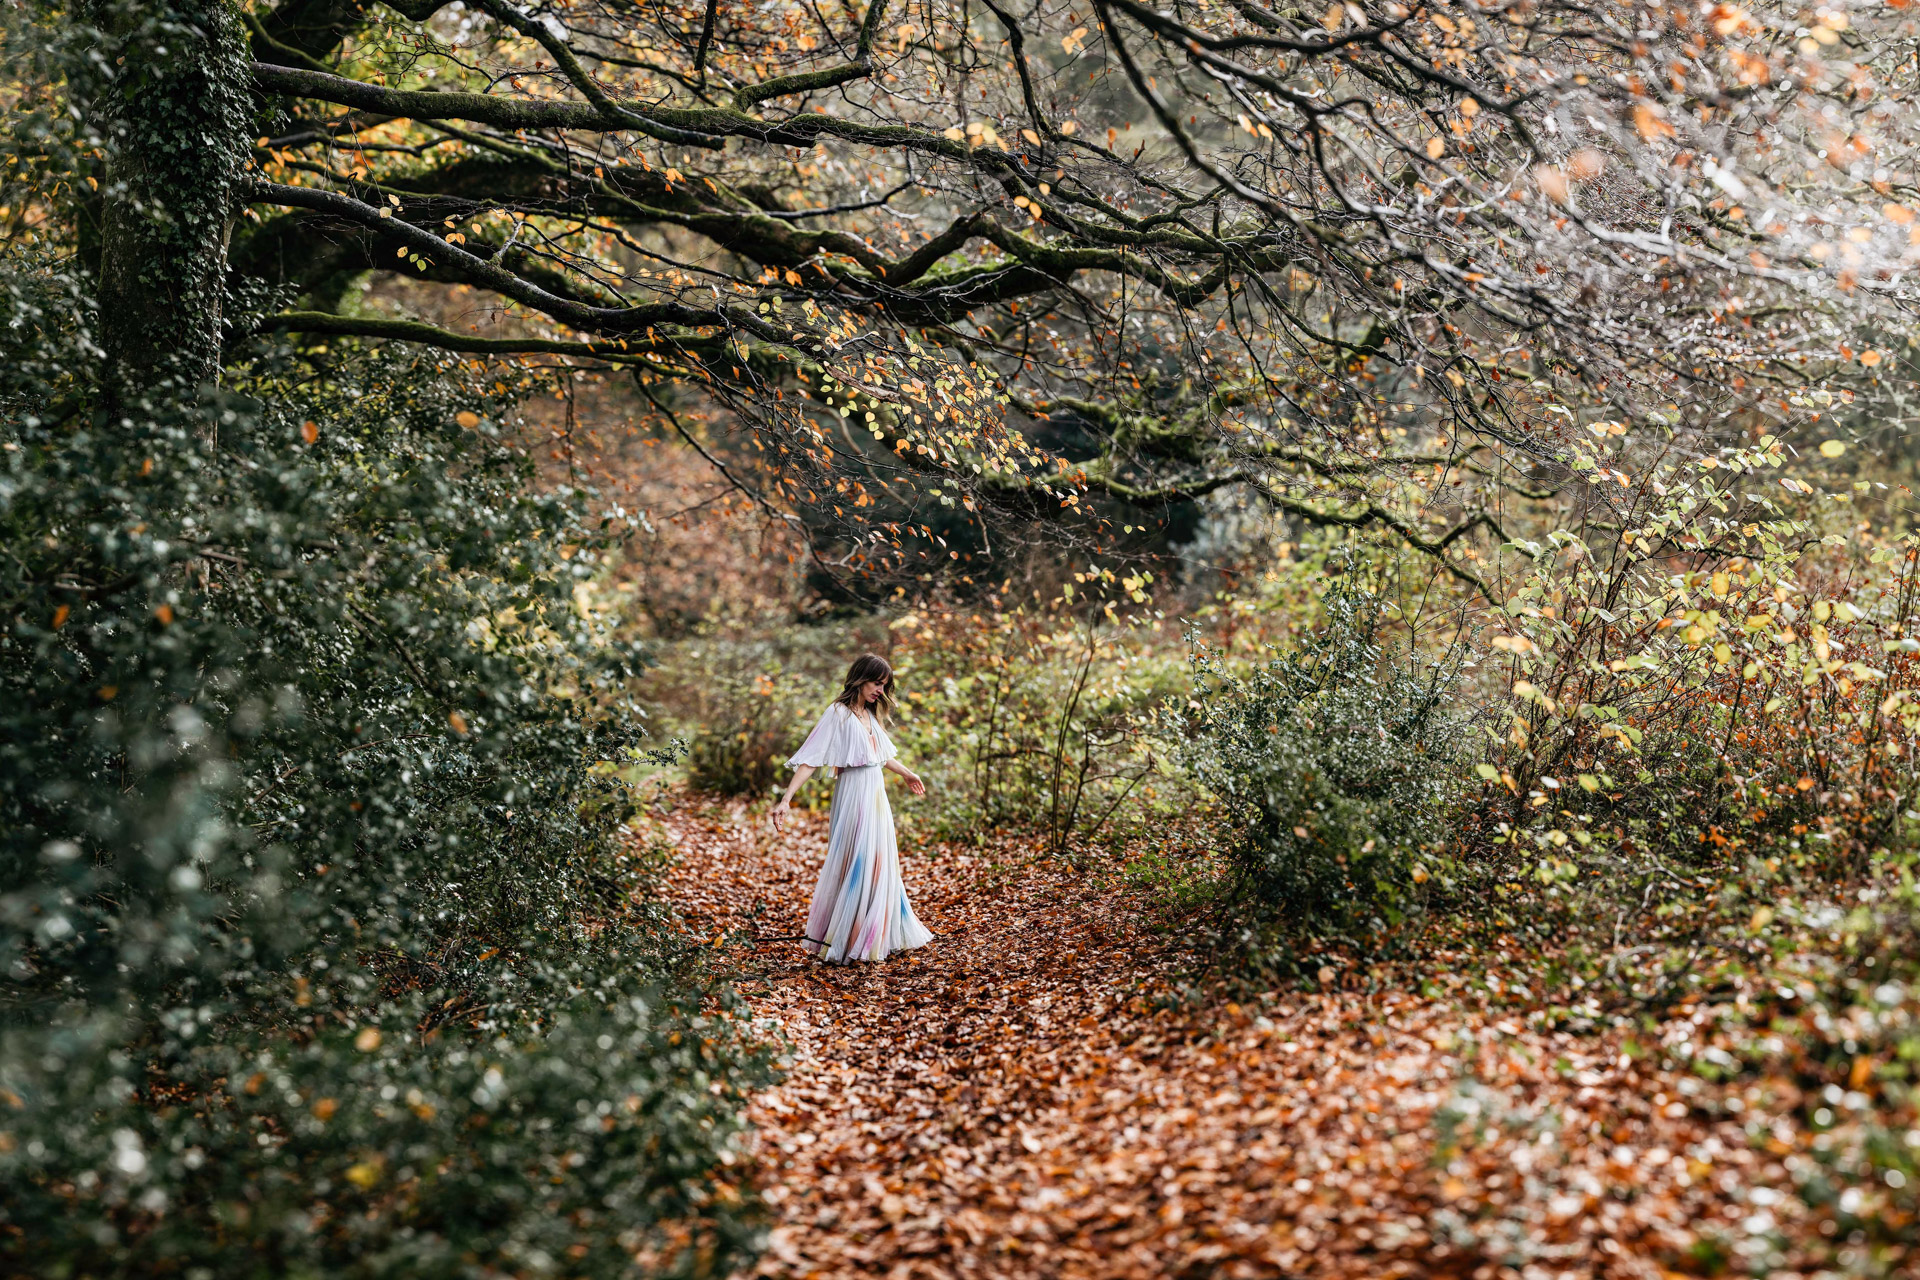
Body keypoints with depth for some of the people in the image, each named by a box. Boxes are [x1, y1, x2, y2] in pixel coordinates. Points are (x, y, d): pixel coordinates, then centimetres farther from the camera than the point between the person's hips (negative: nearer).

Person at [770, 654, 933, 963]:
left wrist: (907, 774, 43)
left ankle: (879, 937, 23)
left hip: (876, 798, 8)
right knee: (854, 869, -4)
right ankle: (842, 942, 5)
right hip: (853, 798, -8)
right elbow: (810, 759, -17)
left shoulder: (871, 714, 11)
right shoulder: (838, 714, -12)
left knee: (880, 869, 13)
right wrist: (786, 799, -26)